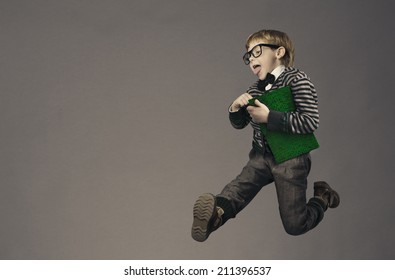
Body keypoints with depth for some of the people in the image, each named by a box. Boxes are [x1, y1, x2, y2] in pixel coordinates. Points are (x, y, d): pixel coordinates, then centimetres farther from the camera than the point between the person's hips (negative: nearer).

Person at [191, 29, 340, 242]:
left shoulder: (297, 80, -12)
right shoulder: (255, 89, 9)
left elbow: (311, 122, -21)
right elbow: (239, 124, 20)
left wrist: (269, 117, -22)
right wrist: (236, 110, -4)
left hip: (291, 158, -6)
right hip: (261, 155, 6)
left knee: (294, 226, -5)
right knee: (237, 189, -25)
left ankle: (322, 197, 20)